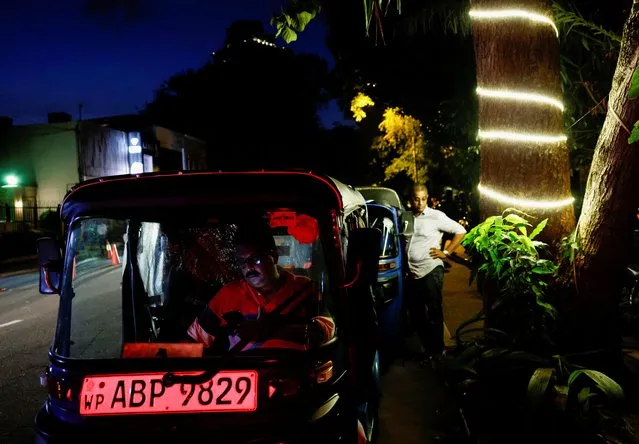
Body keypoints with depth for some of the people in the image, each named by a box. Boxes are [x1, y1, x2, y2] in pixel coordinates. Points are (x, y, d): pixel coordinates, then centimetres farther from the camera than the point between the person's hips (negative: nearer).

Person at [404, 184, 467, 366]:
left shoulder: (436, 216, -7)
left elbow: (460, 231, -4)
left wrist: (446, 252, -7)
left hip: (431, 271, -6)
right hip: (412, 273, 6)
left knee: (434, 313, 4)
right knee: (415, 314, 13)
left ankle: (436, 350, 18)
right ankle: (427, 346, 29)